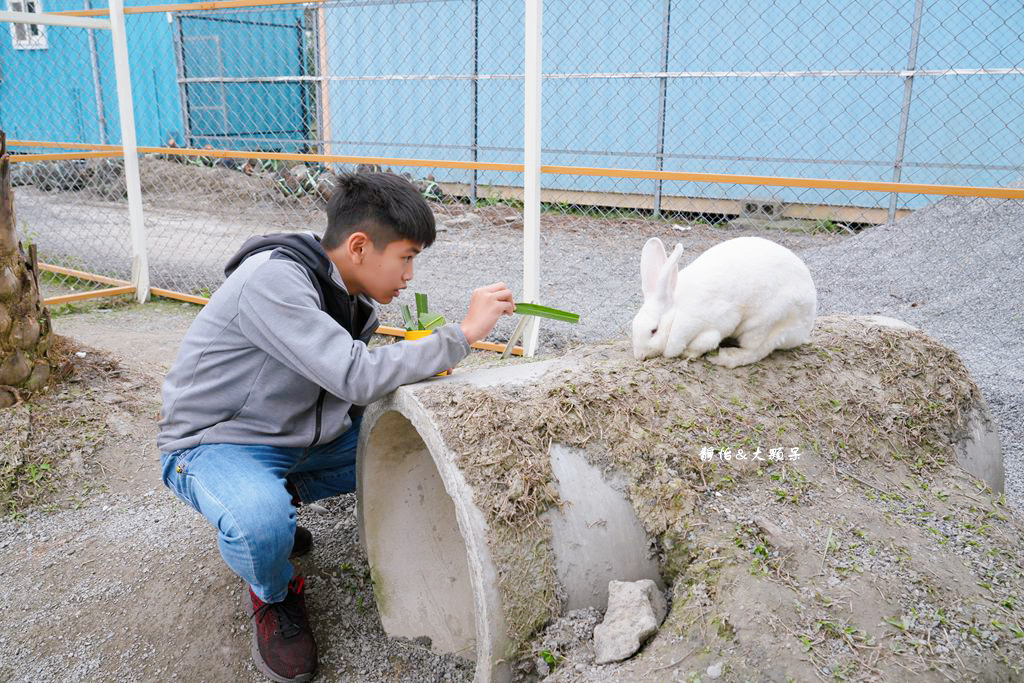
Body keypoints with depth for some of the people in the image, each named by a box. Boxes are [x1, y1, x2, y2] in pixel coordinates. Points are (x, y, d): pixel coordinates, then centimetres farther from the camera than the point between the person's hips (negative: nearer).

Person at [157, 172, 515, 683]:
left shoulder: (352, 295, -1)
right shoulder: (273, 280, -29)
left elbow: (347, 386, 5)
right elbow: (356, 377, -35)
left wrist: (422, 365, -11)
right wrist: (462, 334, -29)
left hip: (298, 435, 8)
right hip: (214, 443, -8)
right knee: (263, 527, -38)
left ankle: (273, 498, 12)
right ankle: (275, 597, 0)